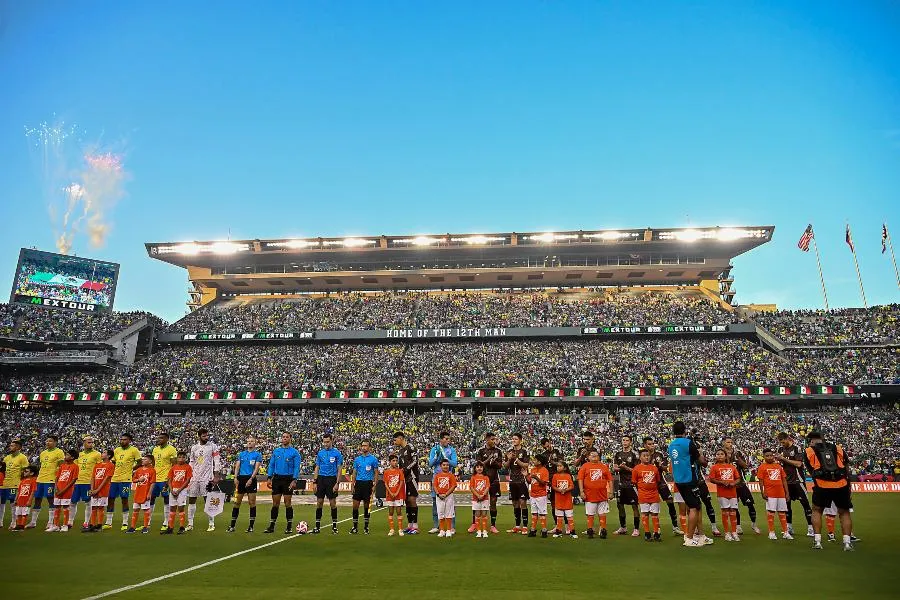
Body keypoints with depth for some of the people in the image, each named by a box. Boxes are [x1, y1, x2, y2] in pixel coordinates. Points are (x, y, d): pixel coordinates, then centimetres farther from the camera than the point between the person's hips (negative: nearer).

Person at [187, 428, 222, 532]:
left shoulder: (213, 447, -4)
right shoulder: (194, 447, 8)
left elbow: (217, 462, -6)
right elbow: (191, 463, 15)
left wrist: (216, 476, -12)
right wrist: (188, 476, 9)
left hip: (207, 477, -5)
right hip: (194, 478, 5)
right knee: (191, 500, 8)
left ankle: (211, 524, 5)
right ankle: (190, 524, 20)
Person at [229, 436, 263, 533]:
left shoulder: (257, 454, 3)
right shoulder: (241, 454, 15)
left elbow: (256, 468, -6)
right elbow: (237, 466, 10)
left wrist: (251, 479, -18)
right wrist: (236, 477, -5)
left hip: (251, 479, -3)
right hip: (241, 478, 4)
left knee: (252, 502, -2)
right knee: (237, 502, 4)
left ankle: (251, 526, 4)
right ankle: (232, 526, 11)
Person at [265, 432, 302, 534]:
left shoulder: (294, 452, -2)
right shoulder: (276, 451, 10)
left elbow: (296, 467, -5)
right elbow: (271, 465, 12)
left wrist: (294, 480, -15)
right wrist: (269, 477, 3)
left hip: (288, 479, -3)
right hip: (277, 478, 3)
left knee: (287, 503, -1)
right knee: (275, 503, 5)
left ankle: (289, 527, 7)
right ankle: (271, 526, 13)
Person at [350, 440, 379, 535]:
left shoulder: (373, 459, -1)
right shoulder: (357, 459, 8)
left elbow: (376, 473, 0)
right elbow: (354, 473, 11)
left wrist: (374, 485, -8)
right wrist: (352, 485, 3)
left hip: (368, 483, -2)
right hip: (358, 483, 3)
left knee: (366, 506, 4)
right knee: (355, 505, -1)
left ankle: (366, 527, 14)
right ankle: (355, 526, 8)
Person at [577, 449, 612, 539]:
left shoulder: (604, 466, 10)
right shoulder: (585, 466, 4)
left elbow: (610, 479, 10)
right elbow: (580, 479, -1)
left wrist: (610, 491, 2)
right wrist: (581, 491, -8)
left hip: (602, 495, 2)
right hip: (589, 495, -2)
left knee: (602, 514, 4)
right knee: (590, 515, 5)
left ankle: (603, 531, 12)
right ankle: (590, 532, 13)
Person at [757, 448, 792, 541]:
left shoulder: (779, 466, 12)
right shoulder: (762, 467, -1)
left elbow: (784, 480, 14)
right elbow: (761, 481, -4)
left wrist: (787, 493, 10)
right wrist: (763, 492, -11)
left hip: (781, 493, 4)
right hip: (770, 494, -4)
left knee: (782, 512, 10)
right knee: (770, 512, -1)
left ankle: (785, 532, 19)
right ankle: (771, 533, 7)